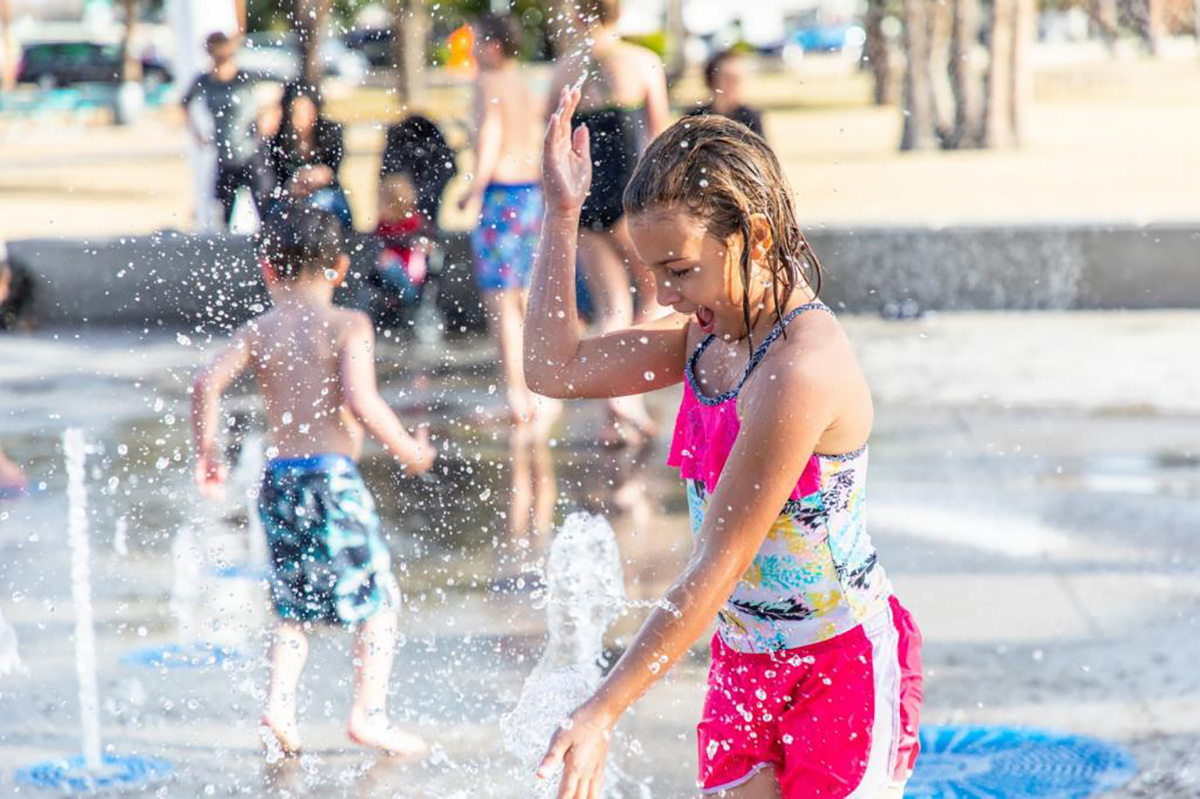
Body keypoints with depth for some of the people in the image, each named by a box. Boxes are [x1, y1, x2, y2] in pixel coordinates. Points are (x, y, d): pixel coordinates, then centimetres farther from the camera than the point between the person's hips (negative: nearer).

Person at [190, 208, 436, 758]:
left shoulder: (260, 330, 7)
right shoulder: (347, 326, -5)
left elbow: (207, 382, -5)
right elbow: (360, 401, -18)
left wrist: (206, 455, 7)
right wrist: (407, 450, -5)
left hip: (277, 479, 5)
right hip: (332, 475, -5)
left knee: (294, 604, 18)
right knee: (377, 598, 8)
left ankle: (279, 706, 4)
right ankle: (368, 713, 3)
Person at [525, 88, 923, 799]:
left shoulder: (803, 369, -26)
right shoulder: (708, 334, 1)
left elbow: (719, 566, -27)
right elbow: (555, 368, 10)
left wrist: (601, 713, -26)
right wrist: (562, 214, 1)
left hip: (845, 667, -8)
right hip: (745, 663, 8)